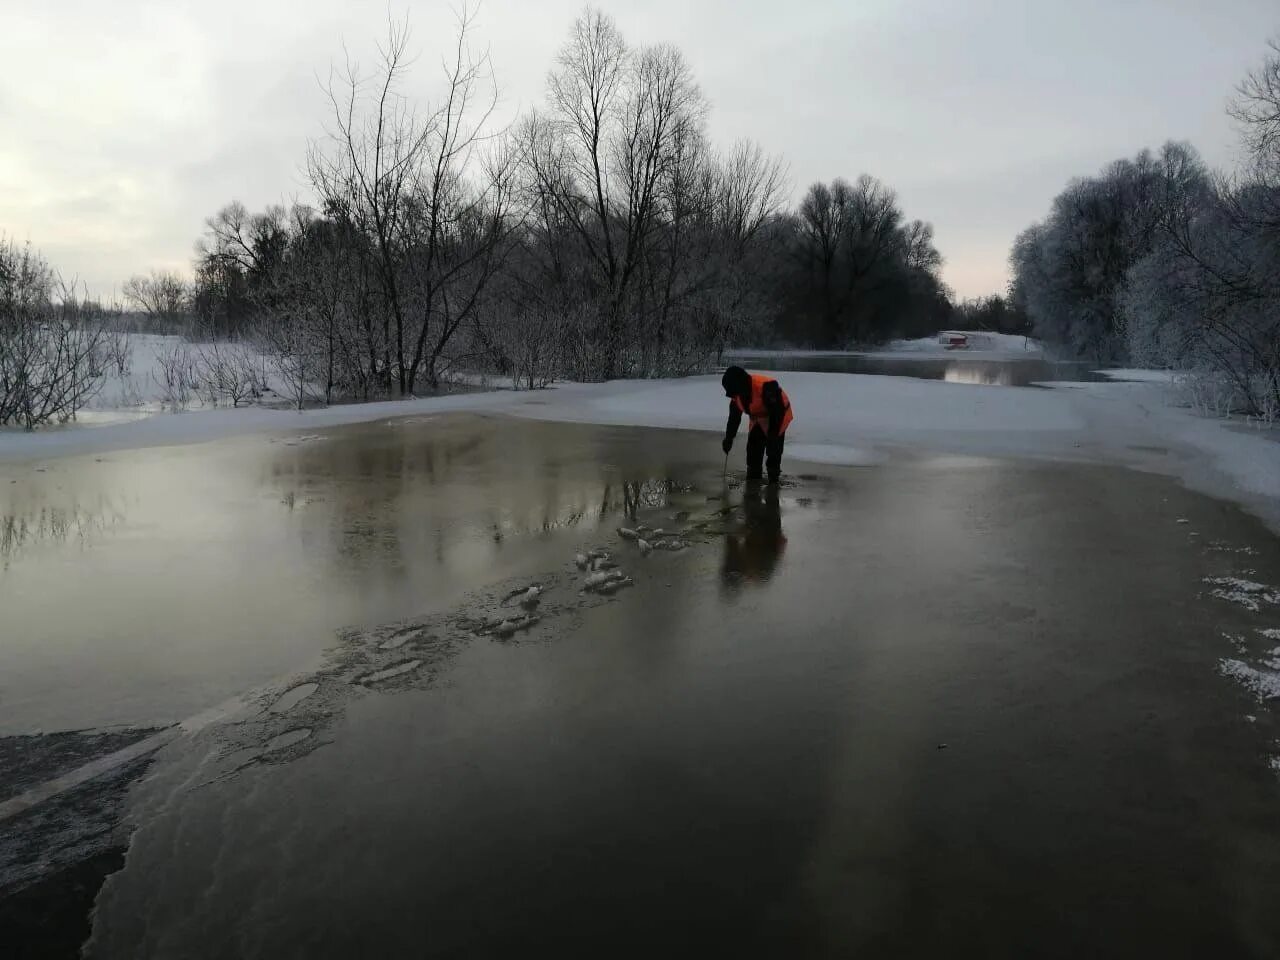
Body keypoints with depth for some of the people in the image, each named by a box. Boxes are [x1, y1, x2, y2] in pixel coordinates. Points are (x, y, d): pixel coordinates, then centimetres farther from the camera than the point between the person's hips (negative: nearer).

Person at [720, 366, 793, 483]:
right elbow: (734, 417, 3)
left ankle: (773, 473, -4)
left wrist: (773, 435, -30)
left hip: (778, 416, -7)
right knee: (753, 446, 2)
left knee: (774, 447, -15)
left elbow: (777, 412, -32)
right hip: (758, 418, 7)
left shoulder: (766, 387, -37)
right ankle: (753, 476, 14)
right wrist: (729, 438, 4)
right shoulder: (737, 395, -12)